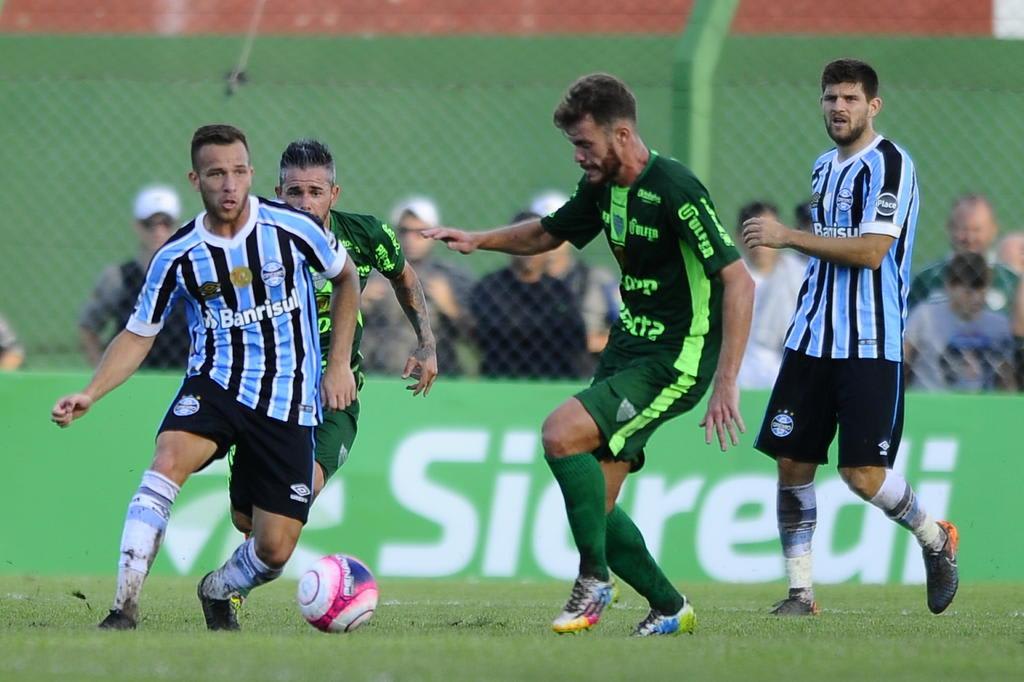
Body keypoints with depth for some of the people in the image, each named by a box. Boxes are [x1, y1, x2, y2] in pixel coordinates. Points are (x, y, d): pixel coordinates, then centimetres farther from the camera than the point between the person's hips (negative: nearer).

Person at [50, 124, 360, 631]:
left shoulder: (292, 229, -8)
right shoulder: (177, 257, -6)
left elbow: (346, 279, 11)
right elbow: (138, 336, 6)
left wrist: (338, 364, 8)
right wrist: (90, 394, -9)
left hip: (288, 402, 0)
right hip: (215, 383, 0)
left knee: (275, 550, -4)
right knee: (169, 458, -33)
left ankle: (218, 593, 32)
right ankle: (125, 608, -34)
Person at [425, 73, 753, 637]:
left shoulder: (675, 190, -20)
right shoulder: (602, 186, 5)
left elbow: (738, 281, -23)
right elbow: (548, 234, 26)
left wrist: (726, 383, -28)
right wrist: (480, 240, 10)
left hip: (675, 360, -9)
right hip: (628, 345, 9)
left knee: (561, 434, -23)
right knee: (593, 501, 4)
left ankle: (593, 580, -12)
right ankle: (669, 608, 19)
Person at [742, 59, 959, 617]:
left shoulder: (889, 164, -10)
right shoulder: (824, 167, 16)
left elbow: (871, 251, -20)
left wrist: (788, 236, -19)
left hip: (870, 346, -7)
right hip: (812, 339, 7)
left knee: (864, 474, -11)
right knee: (791, 463, 0)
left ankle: (936, 540, 17)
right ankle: (800, 590, 8)